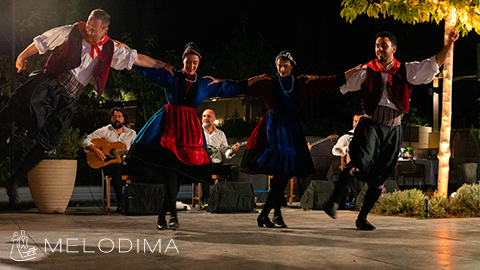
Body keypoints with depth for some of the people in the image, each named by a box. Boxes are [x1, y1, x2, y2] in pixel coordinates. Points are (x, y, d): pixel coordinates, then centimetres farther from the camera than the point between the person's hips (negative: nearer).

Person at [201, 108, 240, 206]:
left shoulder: (220, 134, 17)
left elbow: (225, 152, 13)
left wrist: (231, 151, -10)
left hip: (217, 164, 4)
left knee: (234, 167, -20)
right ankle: (206, 200, -37)